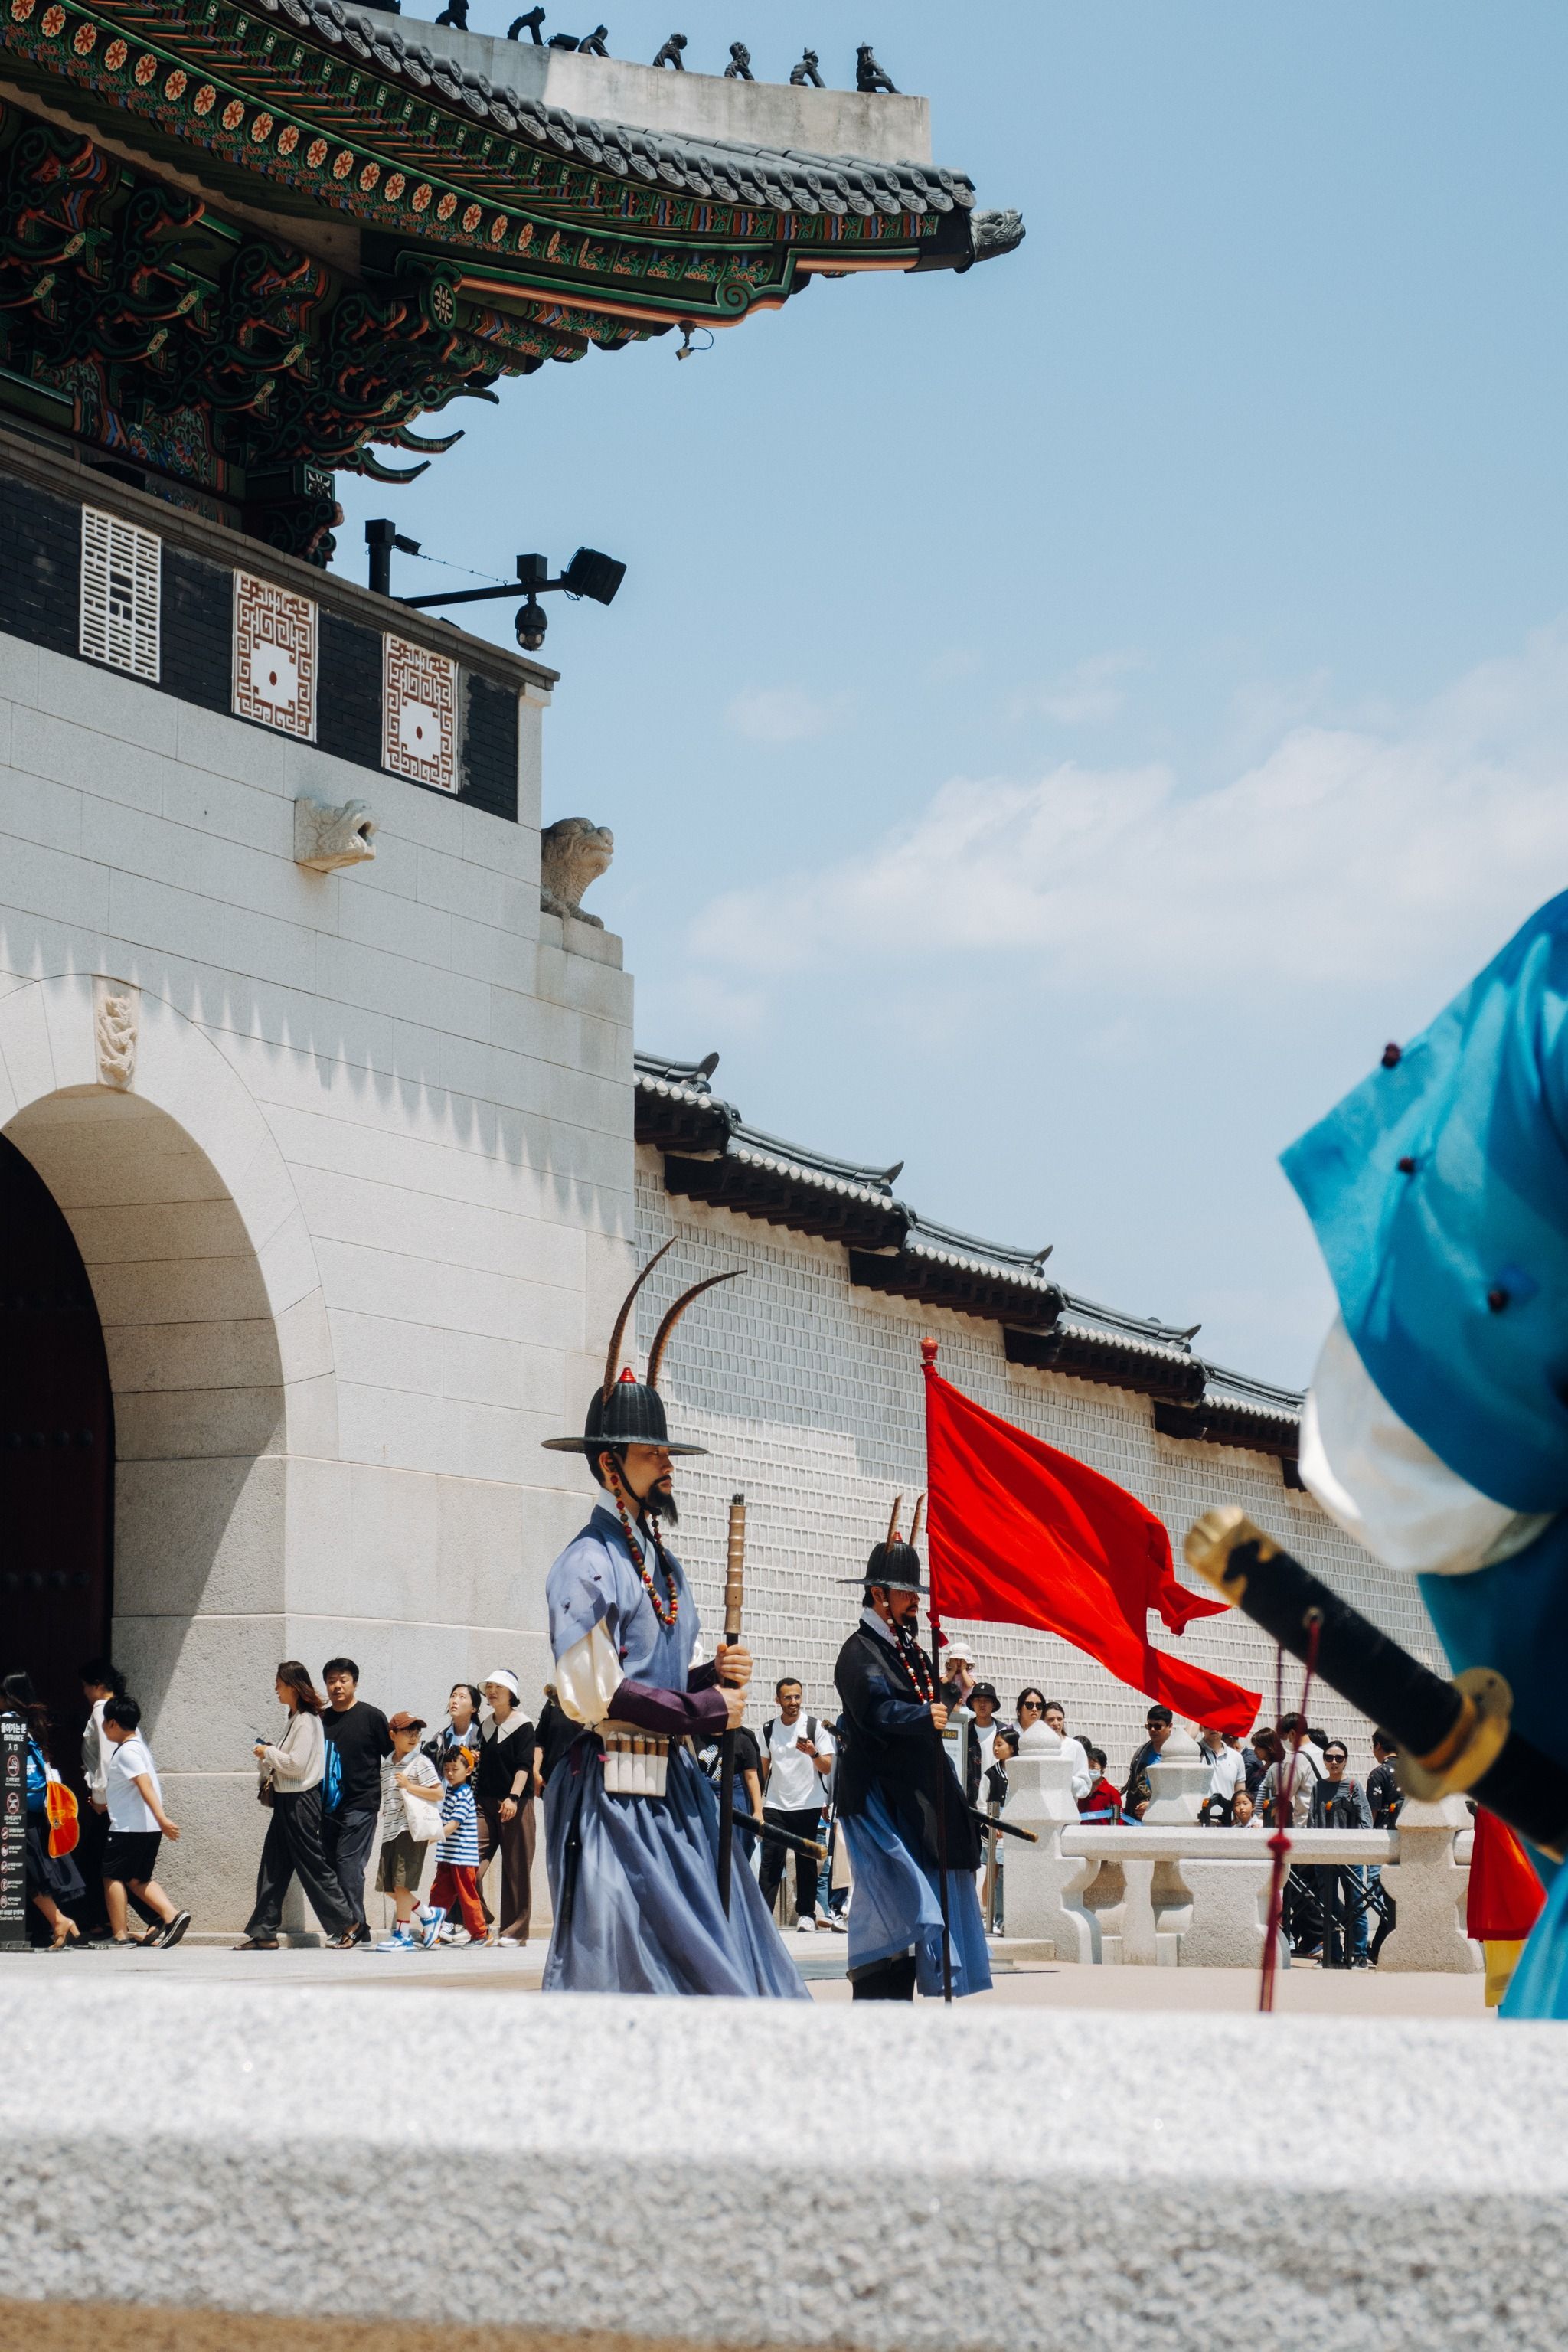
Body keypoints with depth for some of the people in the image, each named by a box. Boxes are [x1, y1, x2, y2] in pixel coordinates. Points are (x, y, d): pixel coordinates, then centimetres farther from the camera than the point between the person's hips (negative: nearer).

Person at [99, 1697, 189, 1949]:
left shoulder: (126, 1752, -14)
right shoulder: (137, 1743, 17)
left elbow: (145, 1784, -26)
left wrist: (162, 1819, -35)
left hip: (128, 1826, -9)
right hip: (149, 1827, 9)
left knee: (112, 1876, 1)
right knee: (138, 1880, 13)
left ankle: (120, 1935, 0)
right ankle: (171, 1916, -4)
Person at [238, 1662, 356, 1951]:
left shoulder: (307, 1721, -15)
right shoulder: (295, 1719, 15)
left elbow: (297, 1764, -22)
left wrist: (268, 1753, -10)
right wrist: (267, 1756, 4)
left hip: (300, 1801, -10)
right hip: (287, 1801, 10)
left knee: (313, 1865, -4)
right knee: (273, 1867, 9)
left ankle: (345, 1926, 2)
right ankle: (263, 1932, 12)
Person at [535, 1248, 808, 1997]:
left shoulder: (666, 1567, 17)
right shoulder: (587, 1565, -10)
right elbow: (592, 1693, -18)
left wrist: (717, 1675, 3)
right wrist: (705, 1709, -13)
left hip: (677, 1793, 8)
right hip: (614, 1798, -8)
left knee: (715, 1961, 2)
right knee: (611, 1969, -6)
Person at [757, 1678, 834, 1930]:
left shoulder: (815, 1727, -2)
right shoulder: (769, 1729, 7)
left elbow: (828, 1768, -3)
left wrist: (813, 1753, -23)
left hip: (808, 1806, -1)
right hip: (775, 1806, 1)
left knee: (806, 1862, 4)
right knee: (771, 1861, -6)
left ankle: (806, 1914, 11)